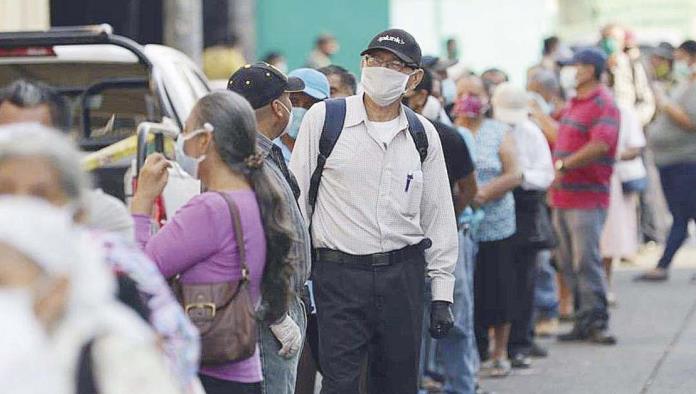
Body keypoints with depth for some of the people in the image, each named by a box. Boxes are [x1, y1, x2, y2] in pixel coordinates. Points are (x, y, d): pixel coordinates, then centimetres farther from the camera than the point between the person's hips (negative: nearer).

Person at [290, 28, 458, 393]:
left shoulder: (423, 134, 8)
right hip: (339, 272, -3)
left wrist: (442, 294, 10)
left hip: (403, 274, 3)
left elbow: (438, 216, 13)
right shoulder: (323, 118, -1)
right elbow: (296, 197, 2)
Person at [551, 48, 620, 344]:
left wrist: (563, 165, -22)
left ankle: (596, 322, -3)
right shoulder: (574, 103, 18)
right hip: (563, 197, 10)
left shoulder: (603, 104, -11)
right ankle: (584, 321, 17)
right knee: (568, 263, 11)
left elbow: (600, 145, -25)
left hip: (587, 197, -9)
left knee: (586, 261, -9)